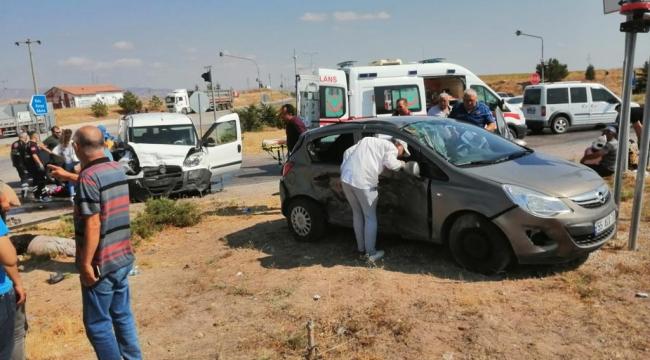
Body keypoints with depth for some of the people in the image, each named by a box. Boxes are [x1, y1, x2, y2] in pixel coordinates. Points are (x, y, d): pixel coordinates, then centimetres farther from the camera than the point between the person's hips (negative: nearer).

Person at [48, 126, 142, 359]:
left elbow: (92, 225, -22)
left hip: (101, 263, -8)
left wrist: (86, 264, -16)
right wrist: (69, 176, 41)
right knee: (122, 315, 18)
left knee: (97, 323, 7)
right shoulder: (117, 169, 6)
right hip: (123, 258, 8)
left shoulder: (89, 176, -18)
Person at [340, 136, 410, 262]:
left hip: (346, 178, 7)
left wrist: (344, 170, 17)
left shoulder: (367, 140, 28)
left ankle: (361, 247, 32)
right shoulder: (391, 147, 8)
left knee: (357, 214, 21)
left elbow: (347, 152, 20)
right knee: (370, 217, 8)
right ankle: (371, 253, 15)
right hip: (363, 182, -7)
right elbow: (390, 163, -10)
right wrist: (400, 163, 10)